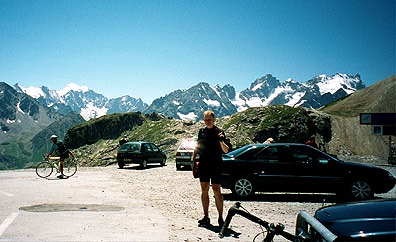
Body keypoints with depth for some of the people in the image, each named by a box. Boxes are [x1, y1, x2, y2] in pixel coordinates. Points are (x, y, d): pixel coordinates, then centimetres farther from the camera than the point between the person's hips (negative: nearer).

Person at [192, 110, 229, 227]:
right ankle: (206, 217, 14)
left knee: (217, 191, -6)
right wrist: (193, 158, 9)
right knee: (204, 190, 5)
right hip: (203, 165, 4)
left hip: (216, 165, -4)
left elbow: (226, 150, -6)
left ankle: (220, 218, 2)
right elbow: (197, 146, 21)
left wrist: (221, 141, -24)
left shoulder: (219, 132, -2)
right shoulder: (201, 131, 11)